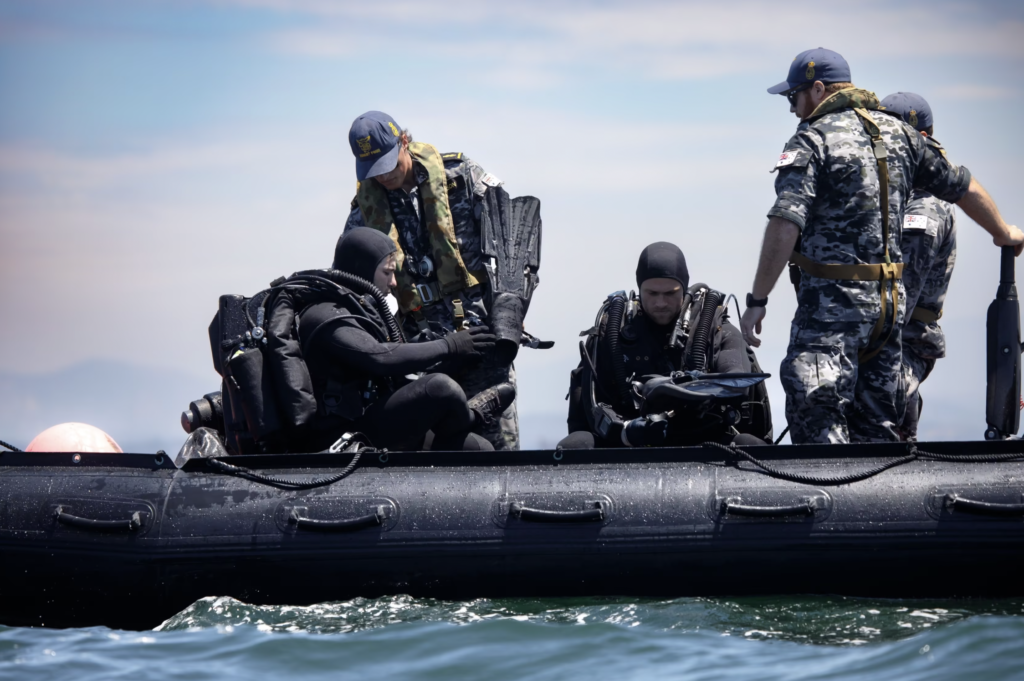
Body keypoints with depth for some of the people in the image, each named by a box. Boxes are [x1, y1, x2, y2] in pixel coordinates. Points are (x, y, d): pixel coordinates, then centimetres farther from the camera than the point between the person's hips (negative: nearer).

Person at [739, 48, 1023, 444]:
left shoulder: (811, 141, -8)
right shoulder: (897, 133, 13)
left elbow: (785, 226, -19)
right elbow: (965, 189, 22)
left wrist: (757, 300, -15)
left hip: (831, 300, -7)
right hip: (890, 301, 7)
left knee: (817, 426, -10)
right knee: (876, 427, 14)